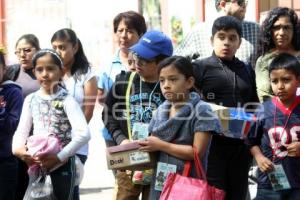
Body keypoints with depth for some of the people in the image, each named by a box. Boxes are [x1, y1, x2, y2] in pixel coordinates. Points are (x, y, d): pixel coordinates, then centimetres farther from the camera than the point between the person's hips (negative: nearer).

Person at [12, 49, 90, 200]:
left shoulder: (67, 100, -11)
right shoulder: (30, 99, 4)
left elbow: (84, 134, -21)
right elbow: (22, 130, 6)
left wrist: (59, 157, -23)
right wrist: (18, 148, -15)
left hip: (62, 164, -4)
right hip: (37, 165, 4)